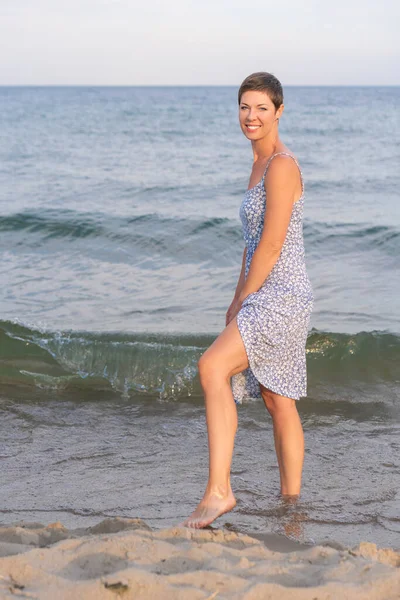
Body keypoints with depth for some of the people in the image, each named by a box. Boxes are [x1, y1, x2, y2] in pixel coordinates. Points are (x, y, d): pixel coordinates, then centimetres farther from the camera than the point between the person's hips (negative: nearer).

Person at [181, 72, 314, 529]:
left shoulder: (282, 166, -13)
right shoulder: (261, 163, 17)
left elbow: (272, 244, -17)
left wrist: (242, 302, -11)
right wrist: (238, 301, 16)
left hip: (282, 296, -10)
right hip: (266, 298, 10)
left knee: (212, 366, -24)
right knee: (277, 401, 15)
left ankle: (218, 491, -24)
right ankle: (291, 500, 26)